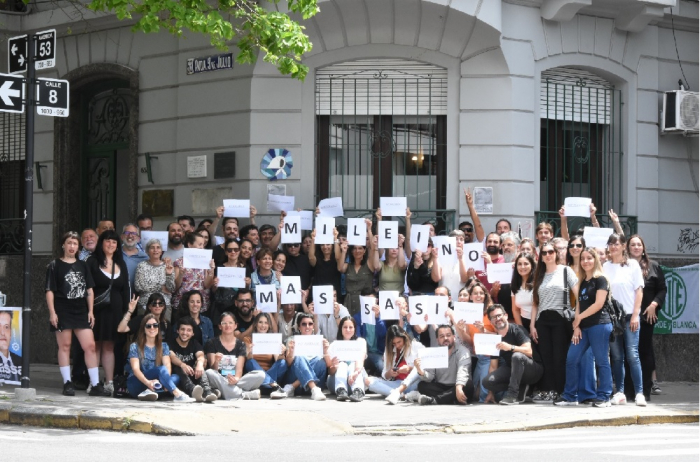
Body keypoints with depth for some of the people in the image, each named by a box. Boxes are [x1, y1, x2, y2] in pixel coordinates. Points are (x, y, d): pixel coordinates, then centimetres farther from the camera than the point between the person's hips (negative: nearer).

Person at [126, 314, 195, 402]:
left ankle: (149, 391, -44)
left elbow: (167, 365, -5)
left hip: (155, 382, 4)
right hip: (136, 384, -4)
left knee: (175, 378, -25)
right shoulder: (135, 347, 1)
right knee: (161, 369, -31)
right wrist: (147, 382, -33)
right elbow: (135, 368, -13)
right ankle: (178, 395, -53)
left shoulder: (164, 346, 12)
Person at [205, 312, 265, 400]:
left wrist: (236, 379, -26)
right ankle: (244, 394, -41)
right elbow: (213, 369, -4)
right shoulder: (212, 343, 5)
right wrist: (216, 362, -29)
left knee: (261, 374, -23)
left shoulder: (240, 345, 11)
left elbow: (239, 368, -2)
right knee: (209, 373, -36)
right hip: (220, 381, -2)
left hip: (235, 380, 2)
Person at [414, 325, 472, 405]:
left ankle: (434, 400, -39)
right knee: (422, 385, -20)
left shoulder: (462, 351, -7)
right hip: (439, 388, 3)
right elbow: (430, 377, -5)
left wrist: (459, 387, -46)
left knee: (468, 385, -34)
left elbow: (462, 371, -26)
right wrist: (421, 372, -30)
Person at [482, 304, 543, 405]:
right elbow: (493, 365, 4)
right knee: (486, 381, -18)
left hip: (534, 369, -5)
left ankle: (513, 395, -34)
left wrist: (510, 347, -41)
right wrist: (491, 393, 0)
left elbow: (529, 351, -25)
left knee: (517, 356, -37)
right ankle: (521, 389, -5)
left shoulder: (517, 330, -12)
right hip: (512, 370, 5)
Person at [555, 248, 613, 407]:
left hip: (599, 325, -8)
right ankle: (570, 396, 10)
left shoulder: (600, 280, -5)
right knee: (571, 359, 4)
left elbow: (598, 304, -13)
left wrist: (579, 318, -8)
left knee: (601, 361, -3)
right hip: (583, 327, 8)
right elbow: (579, 305, 14)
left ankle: (604, 397, 2)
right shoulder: (583, 282, 18)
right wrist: (577, 326, 2)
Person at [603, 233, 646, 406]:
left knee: (632, 355, -8)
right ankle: (620, 393, 7)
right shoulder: (605, 267, 8)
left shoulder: (632, 265, 3)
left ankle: (639, 393, -8)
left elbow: (639, 291, 1)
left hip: (629, 315, -2)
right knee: (616, 356, 3)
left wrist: (635, 315, -7)